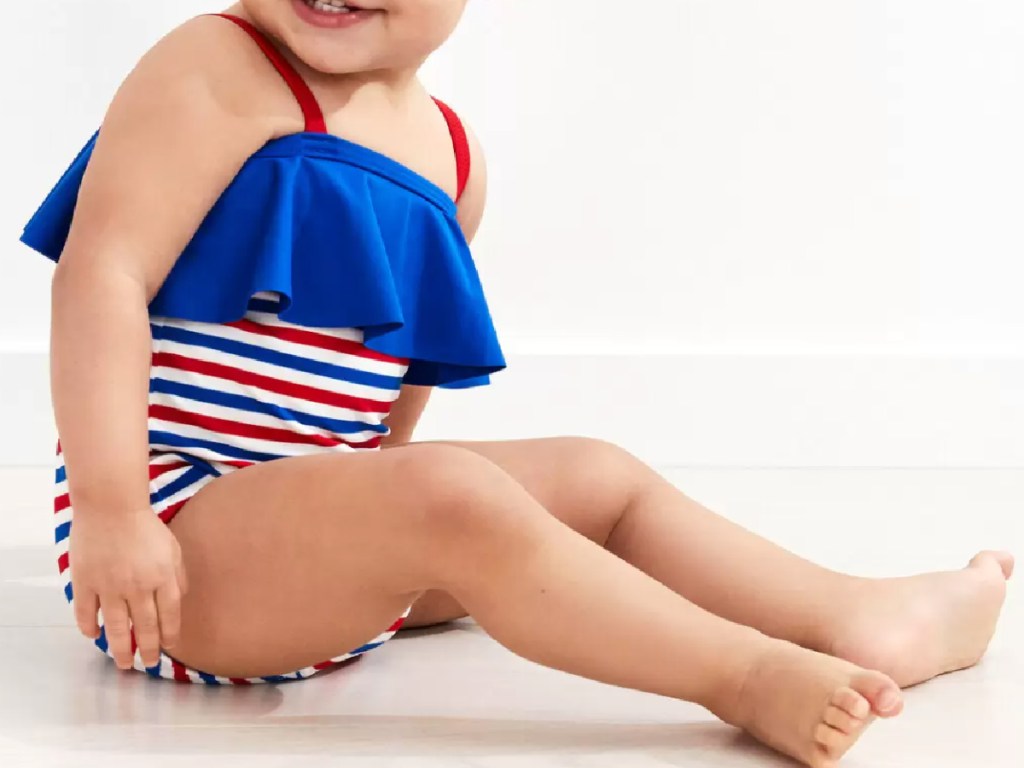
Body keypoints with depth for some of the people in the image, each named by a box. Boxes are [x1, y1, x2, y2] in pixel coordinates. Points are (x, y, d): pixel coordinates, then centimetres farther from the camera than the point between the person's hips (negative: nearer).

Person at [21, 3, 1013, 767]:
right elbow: (102, 275, -21)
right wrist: (109, 511, -26)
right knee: (450, 496, -30)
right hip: (171, 530, -9)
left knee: (602, 479, 7)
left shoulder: (449, 157, 8)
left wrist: (369, 495, 15)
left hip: (326, 511, 9)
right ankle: (743, 674, -27)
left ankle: (858, 617, 1)